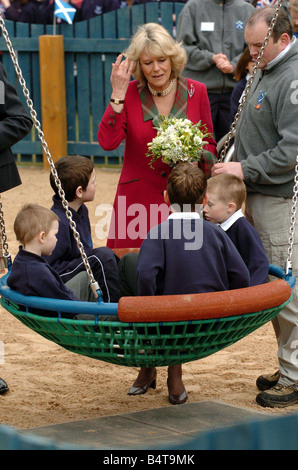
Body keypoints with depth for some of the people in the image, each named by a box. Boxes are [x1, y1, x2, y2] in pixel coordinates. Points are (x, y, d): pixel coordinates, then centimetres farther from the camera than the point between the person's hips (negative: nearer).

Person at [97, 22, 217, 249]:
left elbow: (210, 145, 11)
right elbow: (107, 142, -12)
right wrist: (118, 95, -16)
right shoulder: (129, 93, 1)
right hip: (138, 201, -1)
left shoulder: (196, 92, 4)